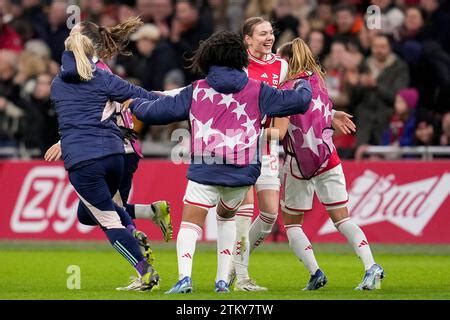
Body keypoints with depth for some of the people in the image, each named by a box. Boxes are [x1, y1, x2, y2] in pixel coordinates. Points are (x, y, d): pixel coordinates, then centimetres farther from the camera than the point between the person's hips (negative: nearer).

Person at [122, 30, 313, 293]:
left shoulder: (196, 91, 9)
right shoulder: (257, 91, 8)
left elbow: (155, 111, 12)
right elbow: (299, 102, 11)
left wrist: (135, 103, 33)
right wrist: (304, 86, 35)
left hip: (204, 171, -2)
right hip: (242, 173, 2)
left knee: (190, 223, -2)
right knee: (227, 217, 27)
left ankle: (185, 276, -27)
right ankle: (223, 280, 21)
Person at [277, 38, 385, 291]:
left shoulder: (289, 89, -11)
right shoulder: (318, 81, 9)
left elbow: (279, 132, -17)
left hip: (299, 163, -5)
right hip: (328, 158, 5)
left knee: (291, 223, 10)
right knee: (342, 218, 4)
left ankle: (315, 272, -5)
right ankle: (371, 266, -15)